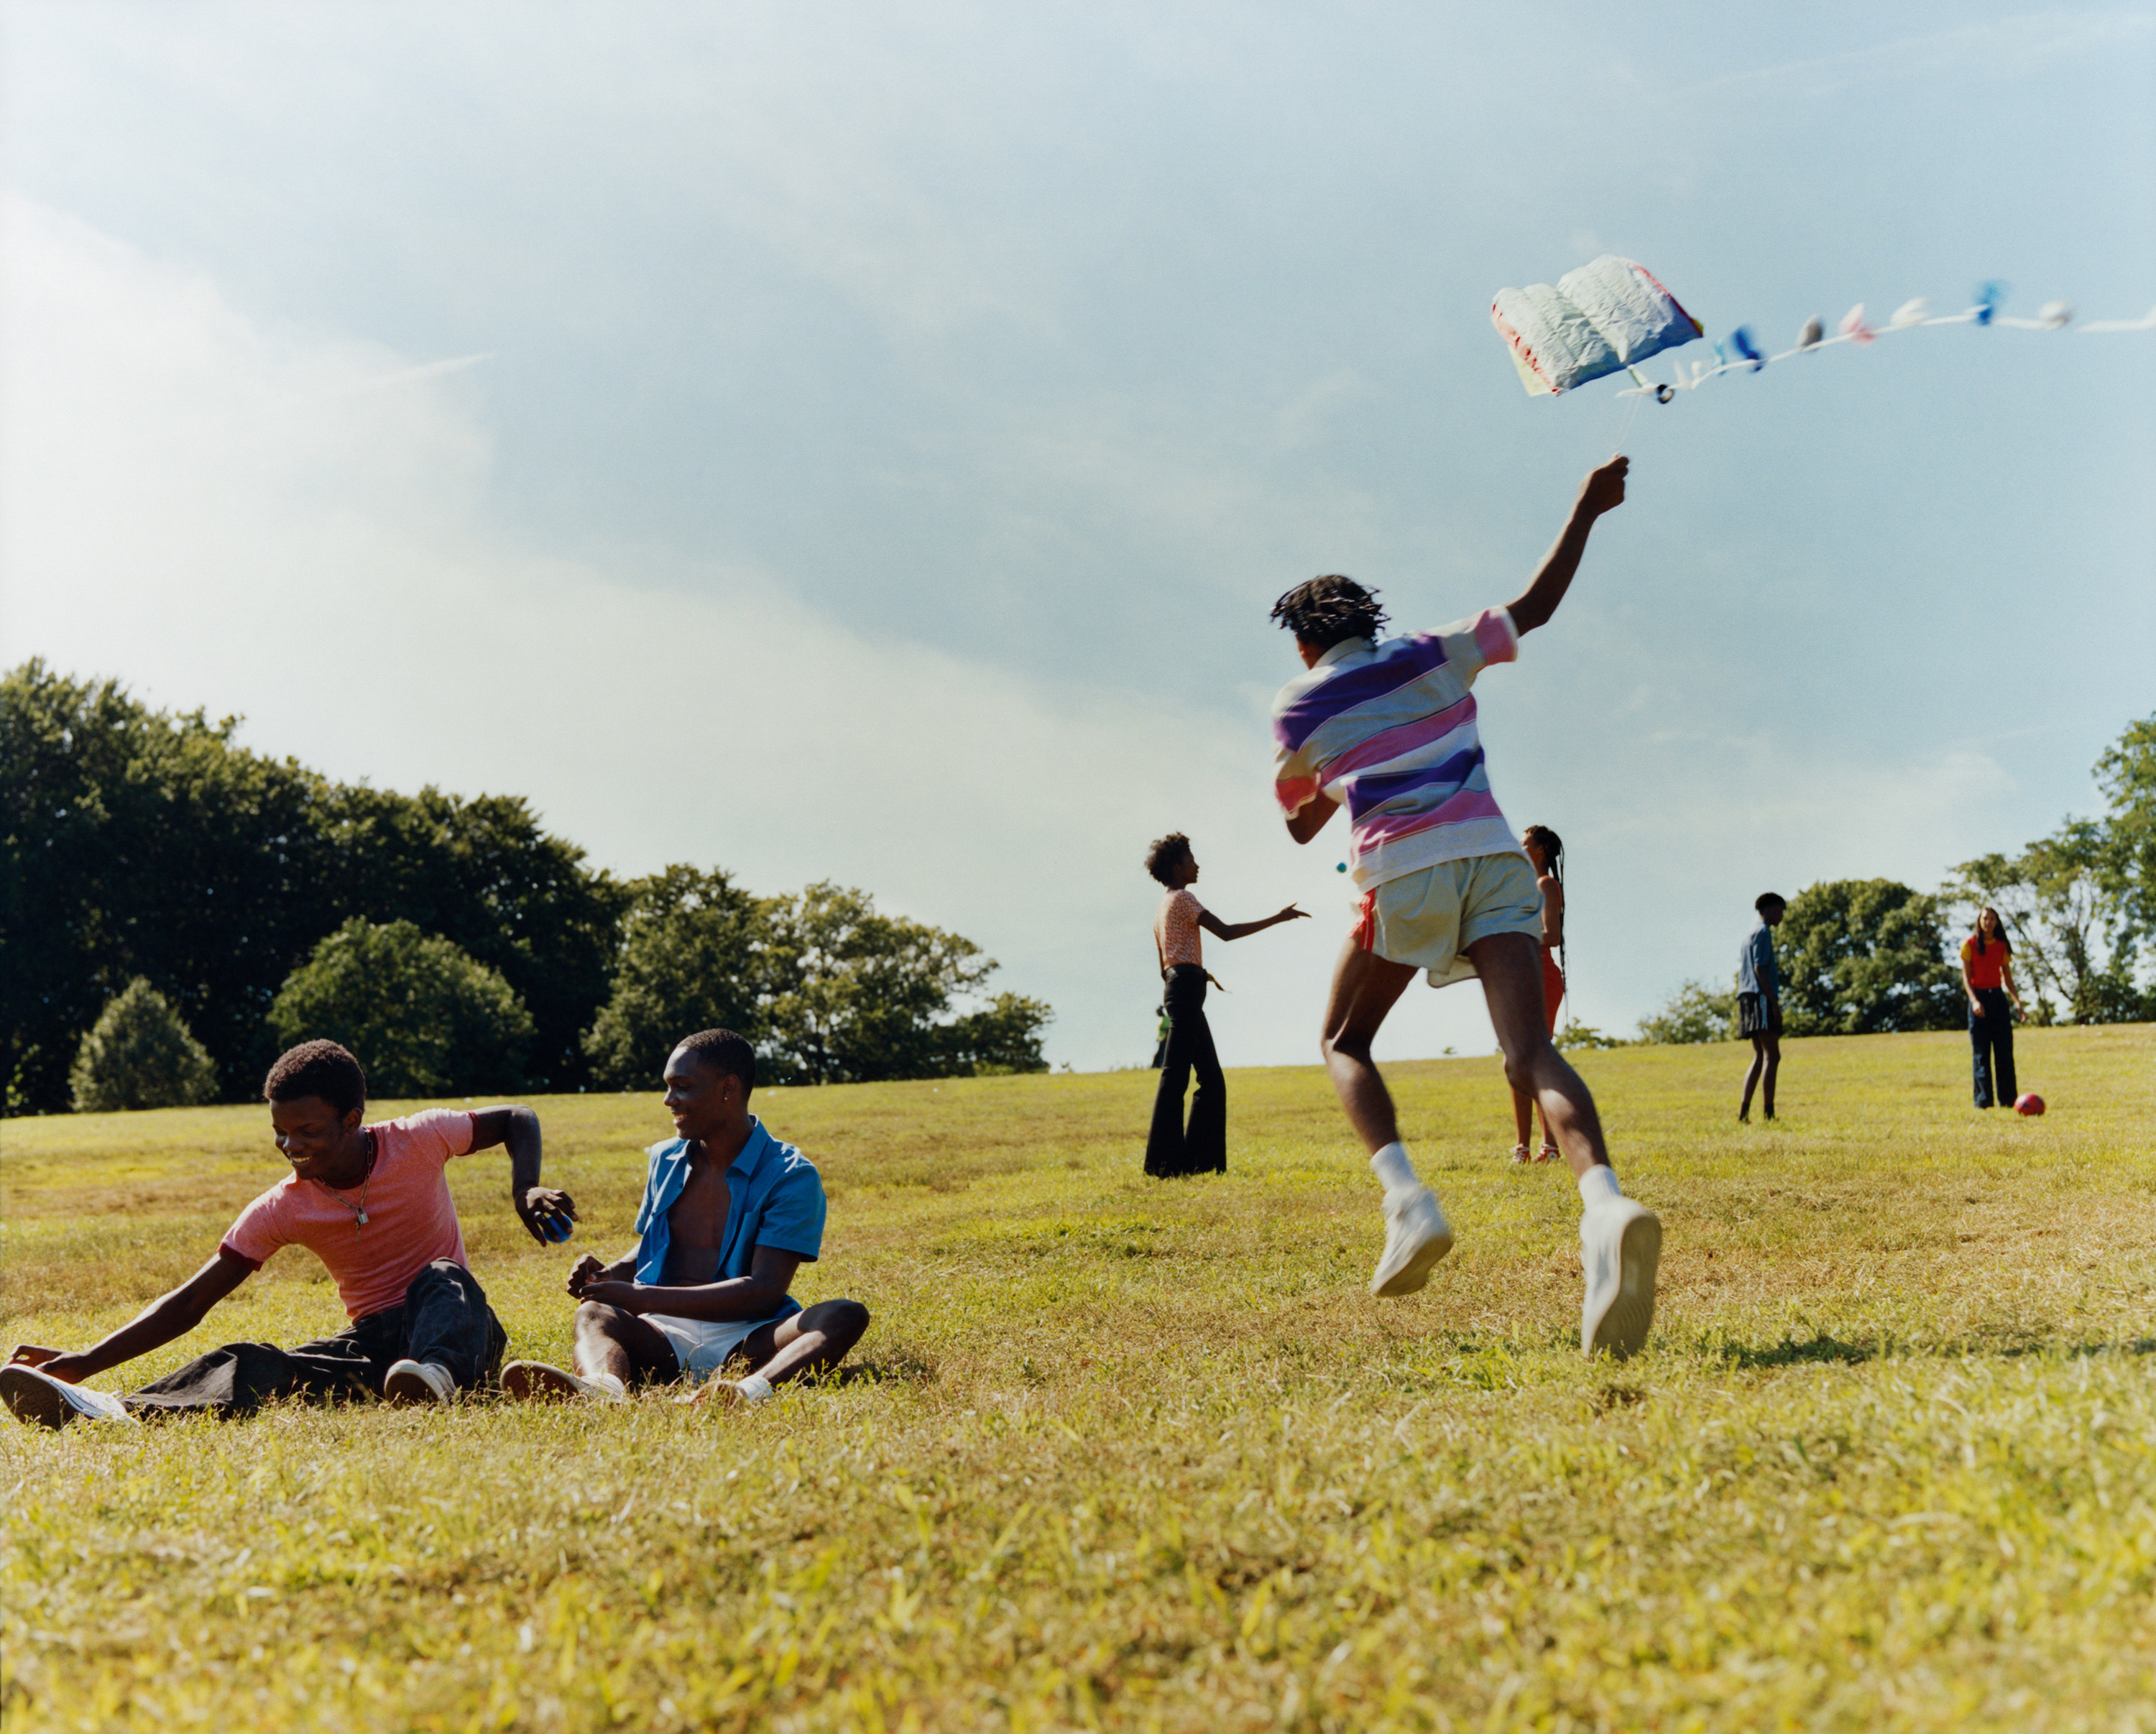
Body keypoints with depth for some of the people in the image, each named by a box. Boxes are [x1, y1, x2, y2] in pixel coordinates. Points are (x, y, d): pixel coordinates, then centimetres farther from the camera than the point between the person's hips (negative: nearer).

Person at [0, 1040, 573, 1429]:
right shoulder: (282, 1210, -3)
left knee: (443, 1278, -37)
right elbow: (190, 1303, -4)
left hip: (452, 1327, -1)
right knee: (251, 1366, -29)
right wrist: (85, 1361, -15)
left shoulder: (418, 1141, -8)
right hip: (371, 1344, 1)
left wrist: (525, 1190, -15)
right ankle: (112, 1412, -54)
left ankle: (437, 1375, -68)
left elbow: (518, 1120, 5)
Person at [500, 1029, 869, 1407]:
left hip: (748, 1344, -4)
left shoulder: (791, 1175, -4)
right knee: (594, 1313, -26)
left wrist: (642, 1298, -19)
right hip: (668, 1340, 4)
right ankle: (602, 1388, -61)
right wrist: (609, 1274, 5)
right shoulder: (664, 1160, 16)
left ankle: (752, 1388, -62)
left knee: (847, 1316, -31)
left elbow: (764, 1290, -15)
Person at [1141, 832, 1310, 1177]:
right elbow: (1226, 932, -16)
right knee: (1175, 1075, -11)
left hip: (1175, 986, 10)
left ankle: (1199, 1159, 8)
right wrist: (1276, 919, -14)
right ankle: (1164, 1163, -13)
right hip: (1187, 986, -10)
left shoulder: (1162, 908, 24)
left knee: (1211, 1080, 9)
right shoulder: (1182, 899, -5)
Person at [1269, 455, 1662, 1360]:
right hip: (1495, 859, 3)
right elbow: (1536, 605, 23)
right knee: (1530, 1051, -9)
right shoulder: (1434, 656, 17)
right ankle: (1605, 1203, -39)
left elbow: (1299, 824, 26)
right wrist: (1587, 509, 31)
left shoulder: (1296, 708, 13)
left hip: (1403, 874, -2)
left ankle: (1407, 1200, -10)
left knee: (1343, 1044, 16)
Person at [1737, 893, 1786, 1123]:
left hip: (1748, 999, 10)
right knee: (1772, 1055, -12)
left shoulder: (1751, 934, 23)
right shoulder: (1763, 932, -6)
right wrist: (1774, 1002, -18)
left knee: (1760, 1056, 10)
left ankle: (1744, 1112, 3)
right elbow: (1760, 968, -15)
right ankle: (1768, 1114, -17)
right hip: (1761, 997, -10)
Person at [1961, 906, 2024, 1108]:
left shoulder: (2002, 946, 10)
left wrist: (2017, 1001, 3)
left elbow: (2007, 977, 15)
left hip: (1998, 997, 3)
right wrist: (1974, 1000, -18)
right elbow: (1966, 976, -4)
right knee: (1981, 1053, -4)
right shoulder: (1970, 944, 0)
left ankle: (2007, 1098, 4)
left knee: (2004, 1050, 0)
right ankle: (1983, 1098, -2)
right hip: (1979, 997, -3)